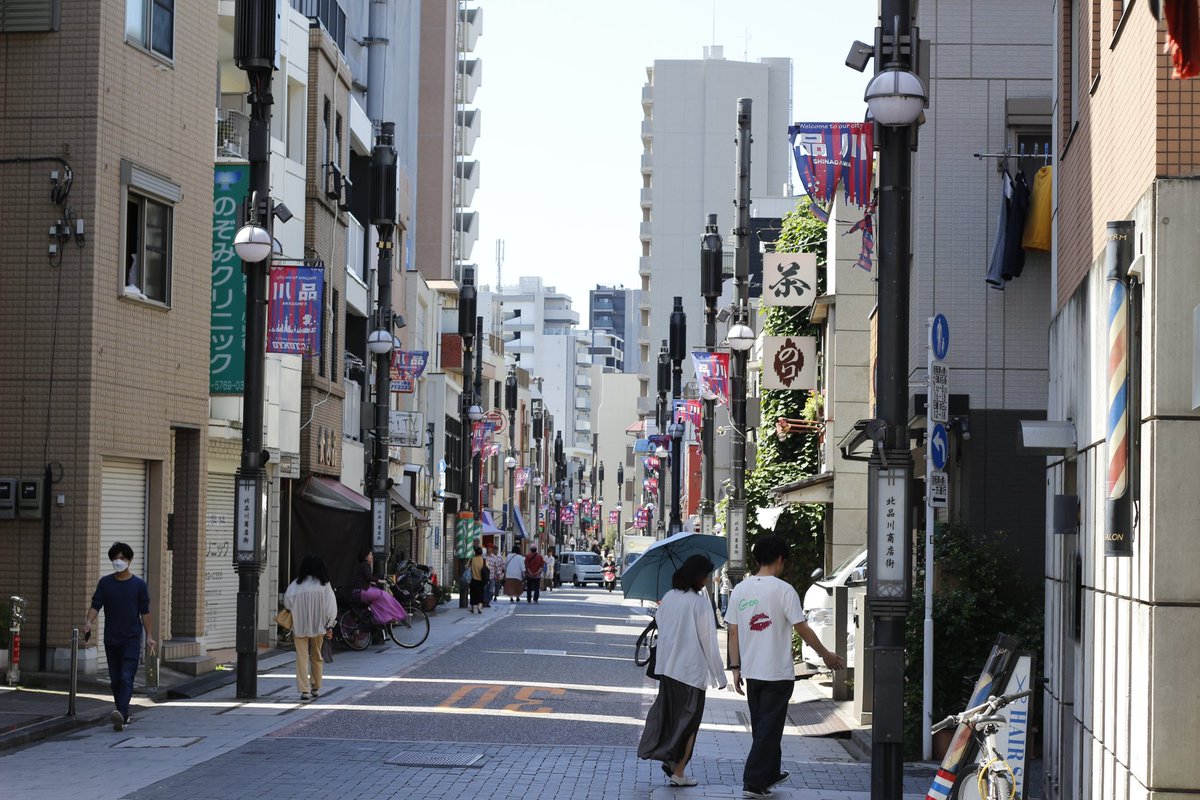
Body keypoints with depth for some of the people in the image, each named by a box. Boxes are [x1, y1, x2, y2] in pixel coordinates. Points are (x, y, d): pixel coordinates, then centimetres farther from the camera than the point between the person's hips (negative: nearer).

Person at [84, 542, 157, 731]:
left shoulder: (139, 585, 2)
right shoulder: (105, 583, 6)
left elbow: (145, 612, 3)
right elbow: (96, 605, 0)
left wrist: (149, 636, -3)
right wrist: (89, 621, -20)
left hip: (131, 639, -3)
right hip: (111, 639, 4)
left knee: (127, 678, -16)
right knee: (115, 680, 9)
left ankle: (121, 714, -29)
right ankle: (123, 716, 22)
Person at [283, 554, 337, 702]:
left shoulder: (296, 584, -5)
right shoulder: (324, 585, -2)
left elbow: (287, 602, -9)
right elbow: (331, 608, -4)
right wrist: (329, 626, 2)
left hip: (299, 627, -2)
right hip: (318, 627, 2)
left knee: (302, 658, -1)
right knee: (316, 657, 18)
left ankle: (304, 690, -10)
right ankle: (315, 688, 28)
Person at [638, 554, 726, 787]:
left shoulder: (669, 598, 4)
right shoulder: (701, 602, -14)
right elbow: (708, 641, -12)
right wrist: (719, 676, -6)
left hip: (666, 667, 6)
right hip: (692, 670, -6)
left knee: (667, 714, 18)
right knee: (689, 721, 6)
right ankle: (678, 772, 8)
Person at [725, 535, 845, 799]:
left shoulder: (740, 590, 3)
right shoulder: (783, 590, -13)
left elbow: (733, 632, 5)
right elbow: (802, 629, -10)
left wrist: (735, 668, 11)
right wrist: (826, 655, 3)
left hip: (751, 671, 6)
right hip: (778, 672, -6)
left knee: (762, 726, 19)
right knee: (769, 729, -1)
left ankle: (770, 774, 32)